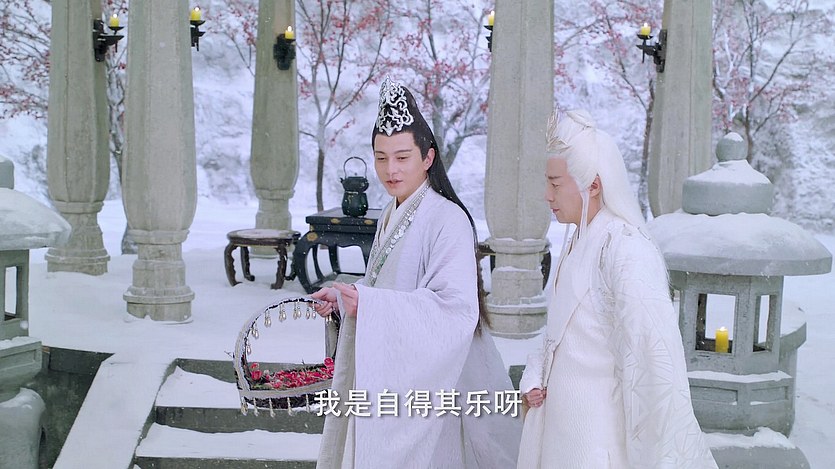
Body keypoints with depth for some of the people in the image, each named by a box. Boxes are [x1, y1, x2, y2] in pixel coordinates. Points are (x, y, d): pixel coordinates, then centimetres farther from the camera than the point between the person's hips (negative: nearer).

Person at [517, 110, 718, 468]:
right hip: (558, 422, 8)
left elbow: (655, 360, -25)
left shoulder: (626, 251, -22)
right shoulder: (578, 243, 5)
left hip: (596, 436, -8)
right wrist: (535, 379, -2)